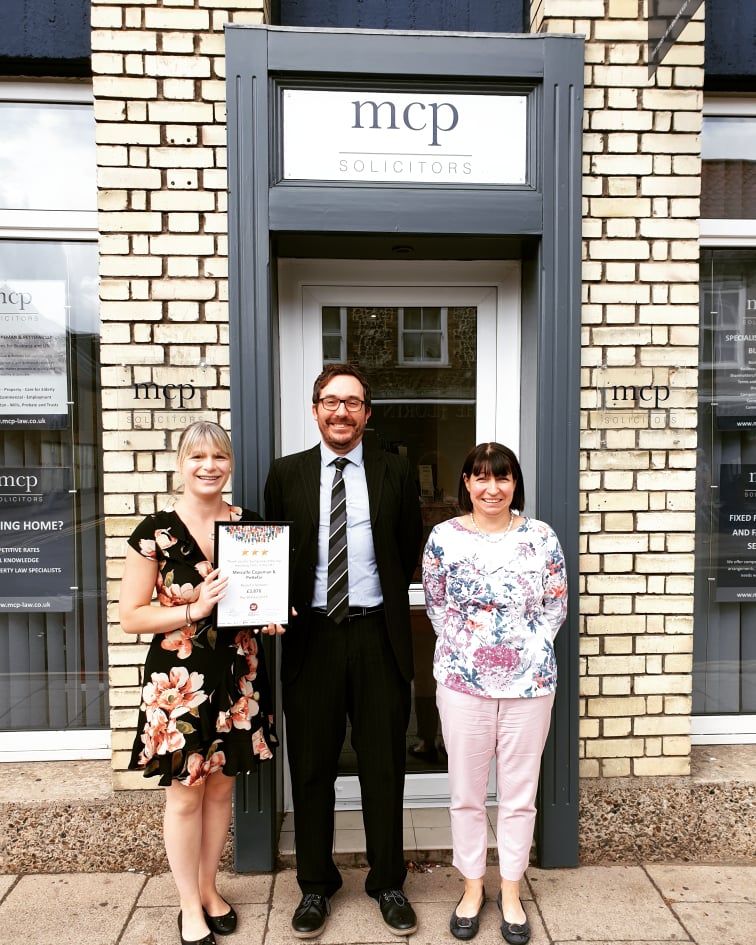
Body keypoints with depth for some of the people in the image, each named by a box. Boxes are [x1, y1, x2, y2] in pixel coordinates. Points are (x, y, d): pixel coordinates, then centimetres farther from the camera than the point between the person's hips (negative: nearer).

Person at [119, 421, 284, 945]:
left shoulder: (251, 523, 0)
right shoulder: (155, 531, -10)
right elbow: (131, 616, -9)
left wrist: (273, 616, -7)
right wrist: (193, 609, -22)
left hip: (238, 672, 3)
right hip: (179, 677, -3)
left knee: (222, 787, 18)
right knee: (185, 794, 11)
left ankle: (209, 888, 41)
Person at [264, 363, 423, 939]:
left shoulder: (395, 472, 2)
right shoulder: (287, 474, 4)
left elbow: (410, 553, 8)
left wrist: (386, 605, 6)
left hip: (377, 636, 0)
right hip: (310, 635, 1)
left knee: (384, 766, 12)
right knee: (312, 767, 14)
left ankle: (388, 882, 34)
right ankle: (316, 886, 35)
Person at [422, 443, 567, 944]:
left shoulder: (541, 537, -2)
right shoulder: (444, 537, -3)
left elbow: (556, 605, 3)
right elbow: (437, 605, 3)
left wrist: (529, 652, -5)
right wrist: (463, 653, -3)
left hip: (530, 680, 1)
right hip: (463, 679, 0)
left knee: (520, 792, 14)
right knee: (466, 792, 13)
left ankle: (511, 891, 35)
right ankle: (473, 886, 35)